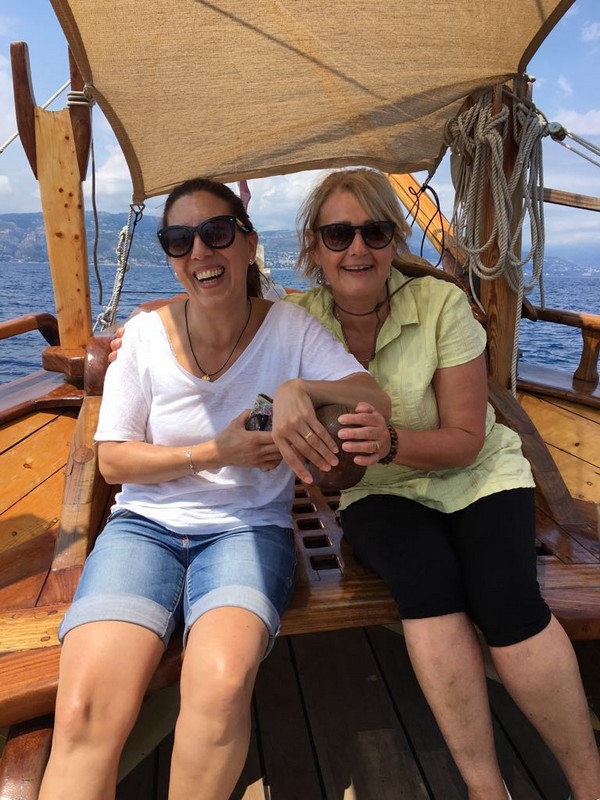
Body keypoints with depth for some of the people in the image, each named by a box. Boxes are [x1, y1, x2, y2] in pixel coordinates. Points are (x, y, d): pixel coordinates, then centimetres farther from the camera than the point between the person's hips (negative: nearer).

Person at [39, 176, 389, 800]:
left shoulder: (289, 328, -2)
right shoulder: (146, 333, -1)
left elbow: (376, 402, -7)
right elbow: (113, 459, 2)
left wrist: (300, 388, -26)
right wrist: (214, 454, -12)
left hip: (250, 527, 0)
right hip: (145, 524, 1)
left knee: (222, 684, -29)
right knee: (84, 714, -24)